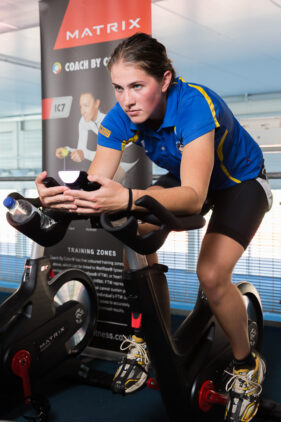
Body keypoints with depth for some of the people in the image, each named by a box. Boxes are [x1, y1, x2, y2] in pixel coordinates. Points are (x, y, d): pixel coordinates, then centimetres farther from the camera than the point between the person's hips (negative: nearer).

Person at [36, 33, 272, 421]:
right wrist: (58, 193, -49)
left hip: (241, 181, -5)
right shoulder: (122, 117, -20)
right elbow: (96, 182, -26)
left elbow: (194, 196, -48)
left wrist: (127, 199, -64)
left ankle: (248, 366, 4)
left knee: (211, 273, -25)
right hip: (184, 178, 5)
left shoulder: (194, 105, -37)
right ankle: (148, 338, 5)